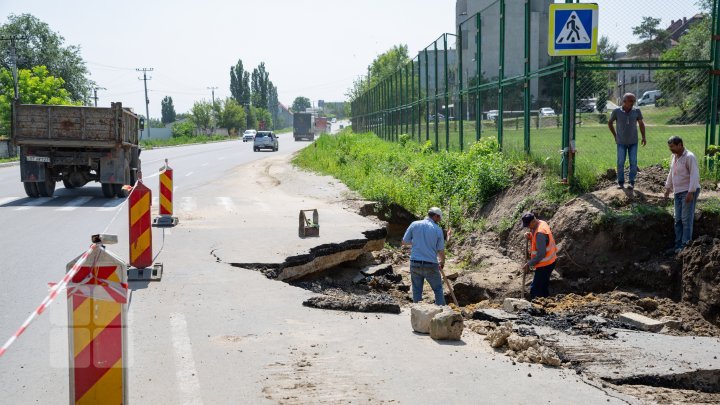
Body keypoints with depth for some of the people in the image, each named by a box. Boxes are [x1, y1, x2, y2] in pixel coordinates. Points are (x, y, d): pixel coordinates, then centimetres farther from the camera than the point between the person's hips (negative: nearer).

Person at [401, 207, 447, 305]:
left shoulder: (414, 225, 0)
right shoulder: (437, 229, -3)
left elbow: (404, 242, 5)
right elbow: (441, 251, 1)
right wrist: (442, 262, 20)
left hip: (415, 263, 2)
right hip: (431, 265, -2)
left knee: (417, 290, 12)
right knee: (438, 289, 13)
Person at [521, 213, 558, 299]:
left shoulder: (540, 233, -28)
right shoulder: (542, 223, 2)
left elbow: (541, 254, -27)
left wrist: (529, 264, -19)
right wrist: (530, 236, -7)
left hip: (545, 264, -10)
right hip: (549, 262, 10)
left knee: (535, 289, -4)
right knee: (544, 286, 23)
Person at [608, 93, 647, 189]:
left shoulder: (636, 111, -6)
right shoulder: (616, 112, -10)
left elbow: (641, 124, 9)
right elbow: (610, 123, 6)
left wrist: (643, 137, 6)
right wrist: (615, 135, 7)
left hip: (633, 142, 1)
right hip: (621, 142, -1)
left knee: (633, 162, -1)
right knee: (620, 163, 0)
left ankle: (632, 182, 10)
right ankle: (620, 182, 12)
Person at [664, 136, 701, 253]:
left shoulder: (689, 157, -14)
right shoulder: (674, 157, 12)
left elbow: (694, 175, -20)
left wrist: (691, 192, -25)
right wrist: (668, 188, 27)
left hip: (689, 191, -8)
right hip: (678, 192, 8)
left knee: (686, 218, -9)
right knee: (678, 219, 8)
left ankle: (686, 245, -7)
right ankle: (678, 245, 13)